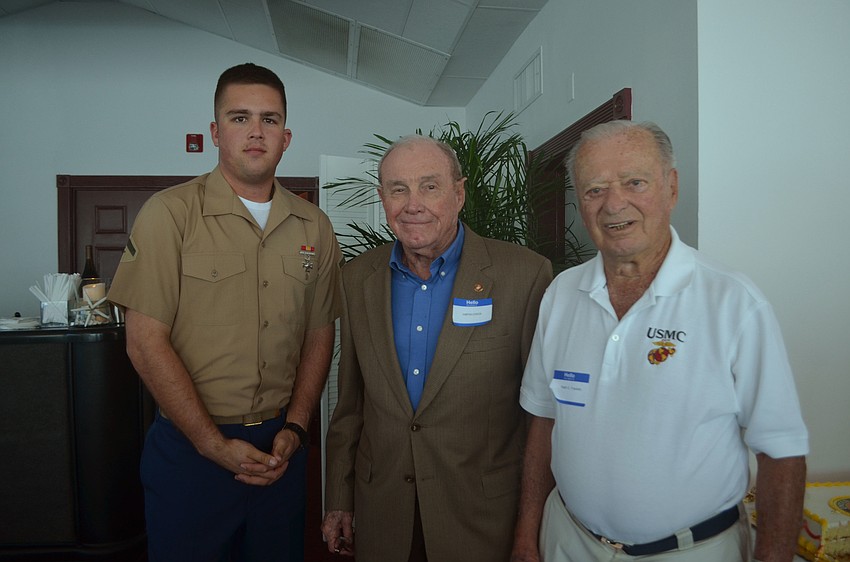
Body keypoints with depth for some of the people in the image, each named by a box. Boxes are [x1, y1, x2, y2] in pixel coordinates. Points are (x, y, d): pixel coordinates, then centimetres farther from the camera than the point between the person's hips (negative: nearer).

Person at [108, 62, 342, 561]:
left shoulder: (314, 227, 3)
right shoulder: (170, 213, -8)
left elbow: (319, 336, 7)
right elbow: (146, 343, -11)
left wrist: (295, 428, -3)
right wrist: (214, 444, -12)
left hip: (280, 446, 4)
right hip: (189, 447, -3)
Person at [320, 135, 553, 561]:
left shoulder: (526, 275, -14)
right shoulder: (357, 278, -1)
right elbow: (350, 402, 6)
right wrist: (339, 499, 9)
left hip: (483, 517, -3)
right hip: (381, 516, 3)